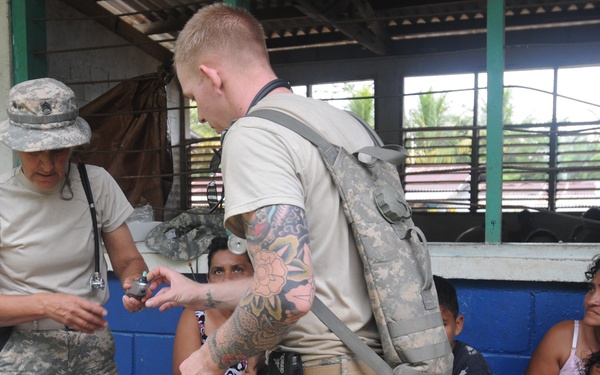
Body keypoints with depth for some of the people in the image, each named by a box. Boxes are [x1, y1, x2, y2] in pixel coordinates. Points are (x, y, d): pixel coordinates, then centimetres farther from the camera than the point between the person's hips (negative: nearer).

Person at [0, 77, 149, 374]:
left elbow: (128, 259, 4)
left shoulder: (97, 183, 0)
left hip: (94, 343, 2)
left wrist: (135, 281, -18)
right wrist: (46, 305, -24)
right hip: (26, 346, -2)